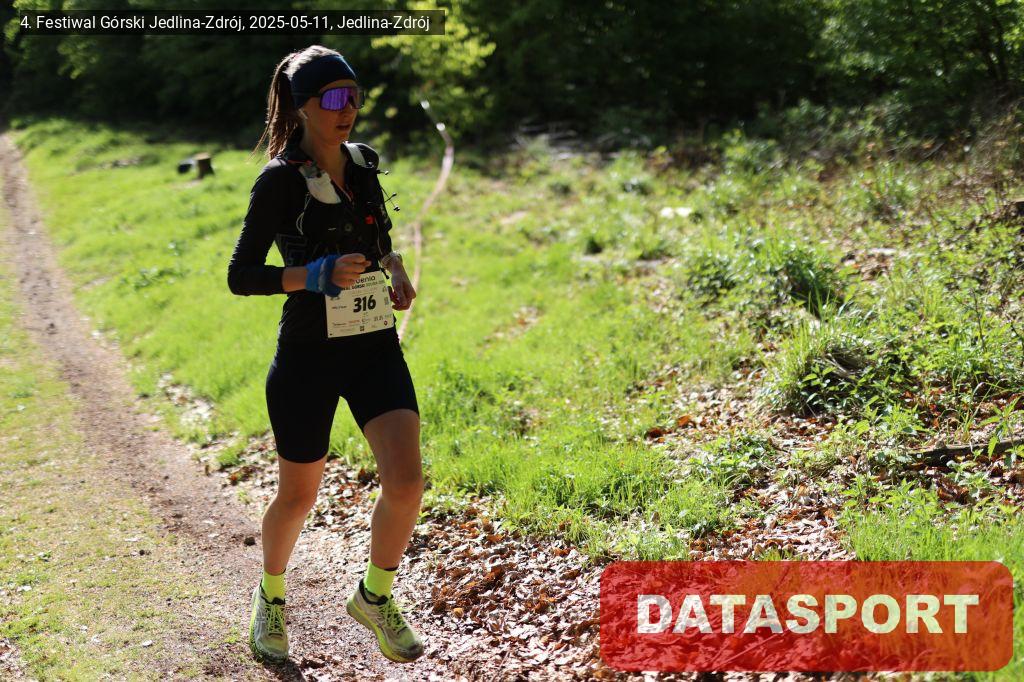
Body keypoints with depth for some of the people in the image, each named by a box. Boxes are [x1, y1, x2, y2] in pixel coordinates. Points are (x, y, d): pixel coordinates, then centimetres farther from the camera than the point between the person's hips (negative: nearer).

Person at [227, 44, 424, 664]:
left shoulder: (364, 163, 6)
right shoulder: (281, 181, -11)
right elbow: (241, 275, -12)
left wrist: (397, 271, 4)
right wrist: (319, 274, -24)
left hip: (376, 348, 4)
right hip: (309, 356, -4)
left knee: (406, 483, -12)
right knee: (298, 497, 11)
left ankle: (376, 595, 14)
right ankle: (271, 597, 40)